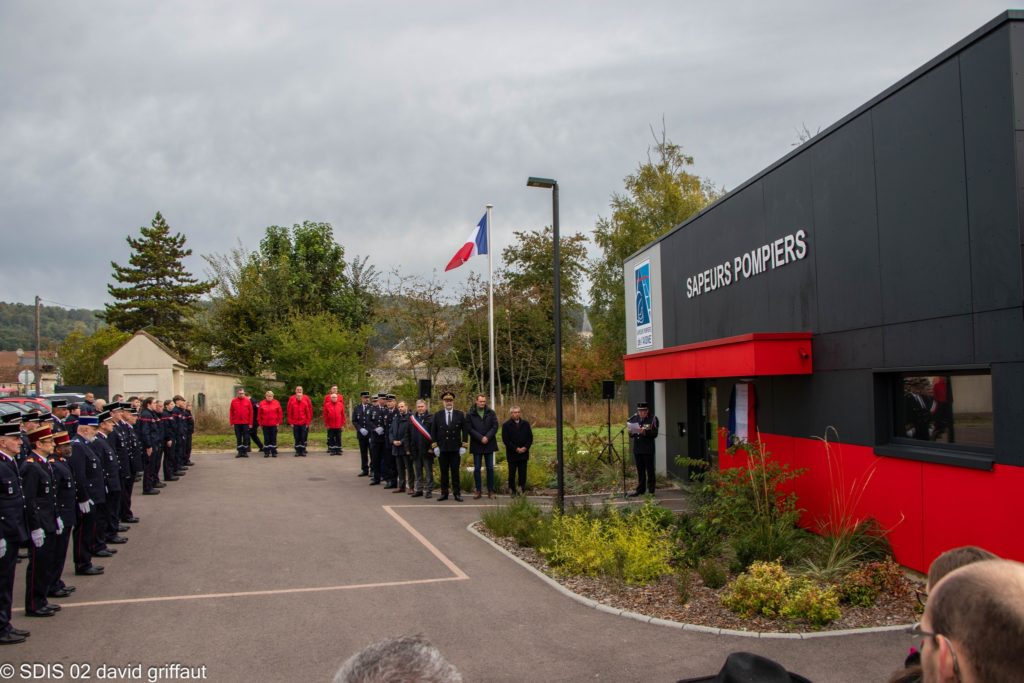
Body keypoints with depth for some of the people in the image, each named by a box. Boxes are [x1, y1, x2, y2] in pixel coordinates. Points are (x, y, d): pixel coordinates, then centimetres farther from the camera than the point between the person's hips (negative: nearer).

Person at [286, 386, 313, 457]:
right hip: (295, 423, 1)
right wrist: (291, 422, -3)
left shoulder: (306, 398, 1)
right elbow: (289, 412, 2)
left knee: (304, 438, 0)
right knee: (296, 438, 4)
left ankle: (303, 451, 7)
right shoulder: (291, 399, 3)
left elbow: (309, 411, 1)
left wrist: (308, 422, -3)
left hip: (304, 423, -1)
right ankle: (297, 451, 10)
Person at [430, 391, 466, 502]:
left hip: (455, 448, -1)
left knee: (455, 472, 1)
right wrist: (435, 446, -1)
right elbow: (433, 431, 6)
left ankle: (457, 493, 5)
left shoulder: (460, 415, 5)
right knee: (444, 472, 4)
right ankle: (444, 493, 10)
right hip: (442, 448, 1)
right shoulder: (437, 415, 6)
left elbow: (464, 430, 4)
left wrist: (463, 446, -3)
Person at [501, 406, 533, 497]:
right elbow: (505, 440, -7)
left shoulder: (525, 424, 7)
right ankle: (512, 490, 14)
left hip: (523, 453, 2)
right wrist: (516, 449, -13)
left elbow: (530, 437, 8)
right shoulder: (506, 425, -2)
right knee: (512, 473, 4)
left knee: (523, 473, 4)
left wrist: (525, 447, -8)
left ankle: (522, 489, 10)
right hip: (512, 454, -2)